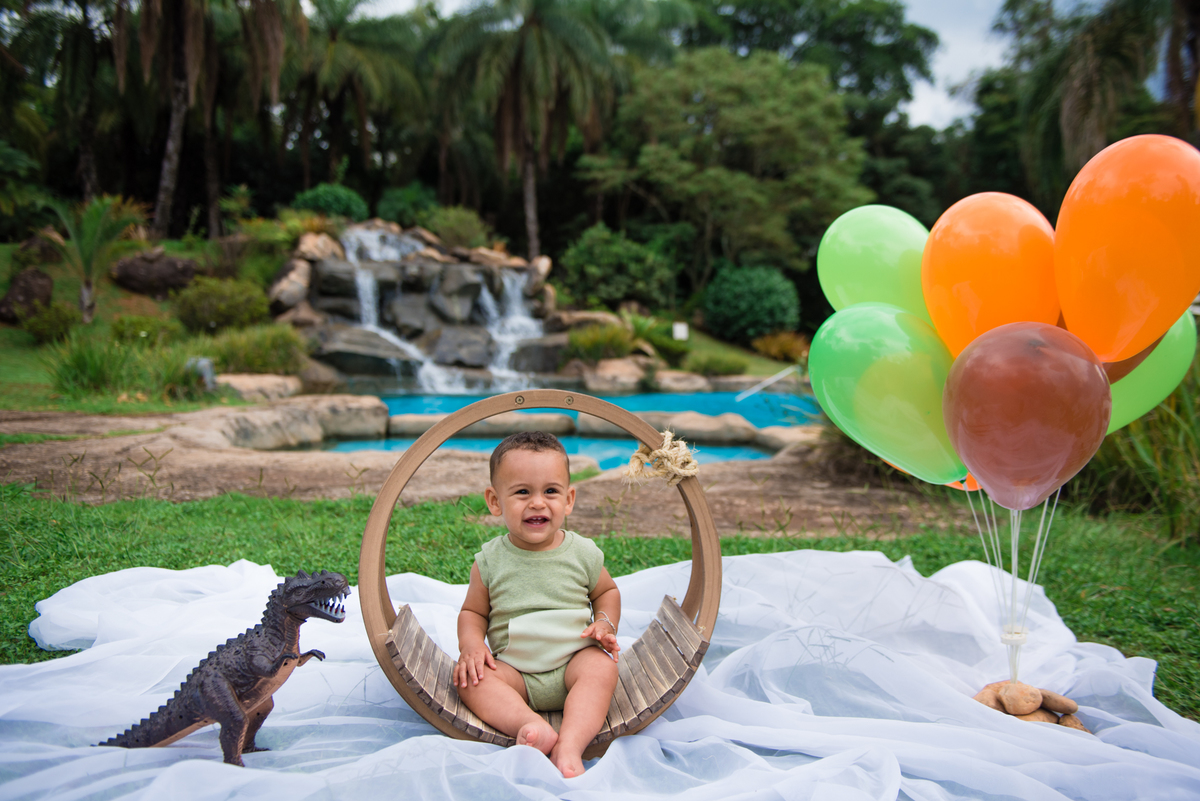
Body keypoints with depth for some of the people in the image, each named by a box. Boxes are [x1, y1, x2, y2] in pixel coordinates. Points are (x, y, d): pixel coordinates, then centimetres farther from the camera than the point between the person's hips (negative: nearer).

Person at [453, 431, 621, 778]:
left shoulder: (582, 553, -1)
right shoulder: (490, 560, -2)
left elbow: (607, 591, 17)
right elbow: (473, 611, 9)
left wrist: (606, 624, -3)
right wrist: (471, 644, -12)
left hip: (574, 660, 0)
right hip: (513, 670, 1)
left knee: (601, 666, -30)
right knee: (471, 677, -25)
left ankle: (570, 746, -42)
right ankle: (527, 723, -43)